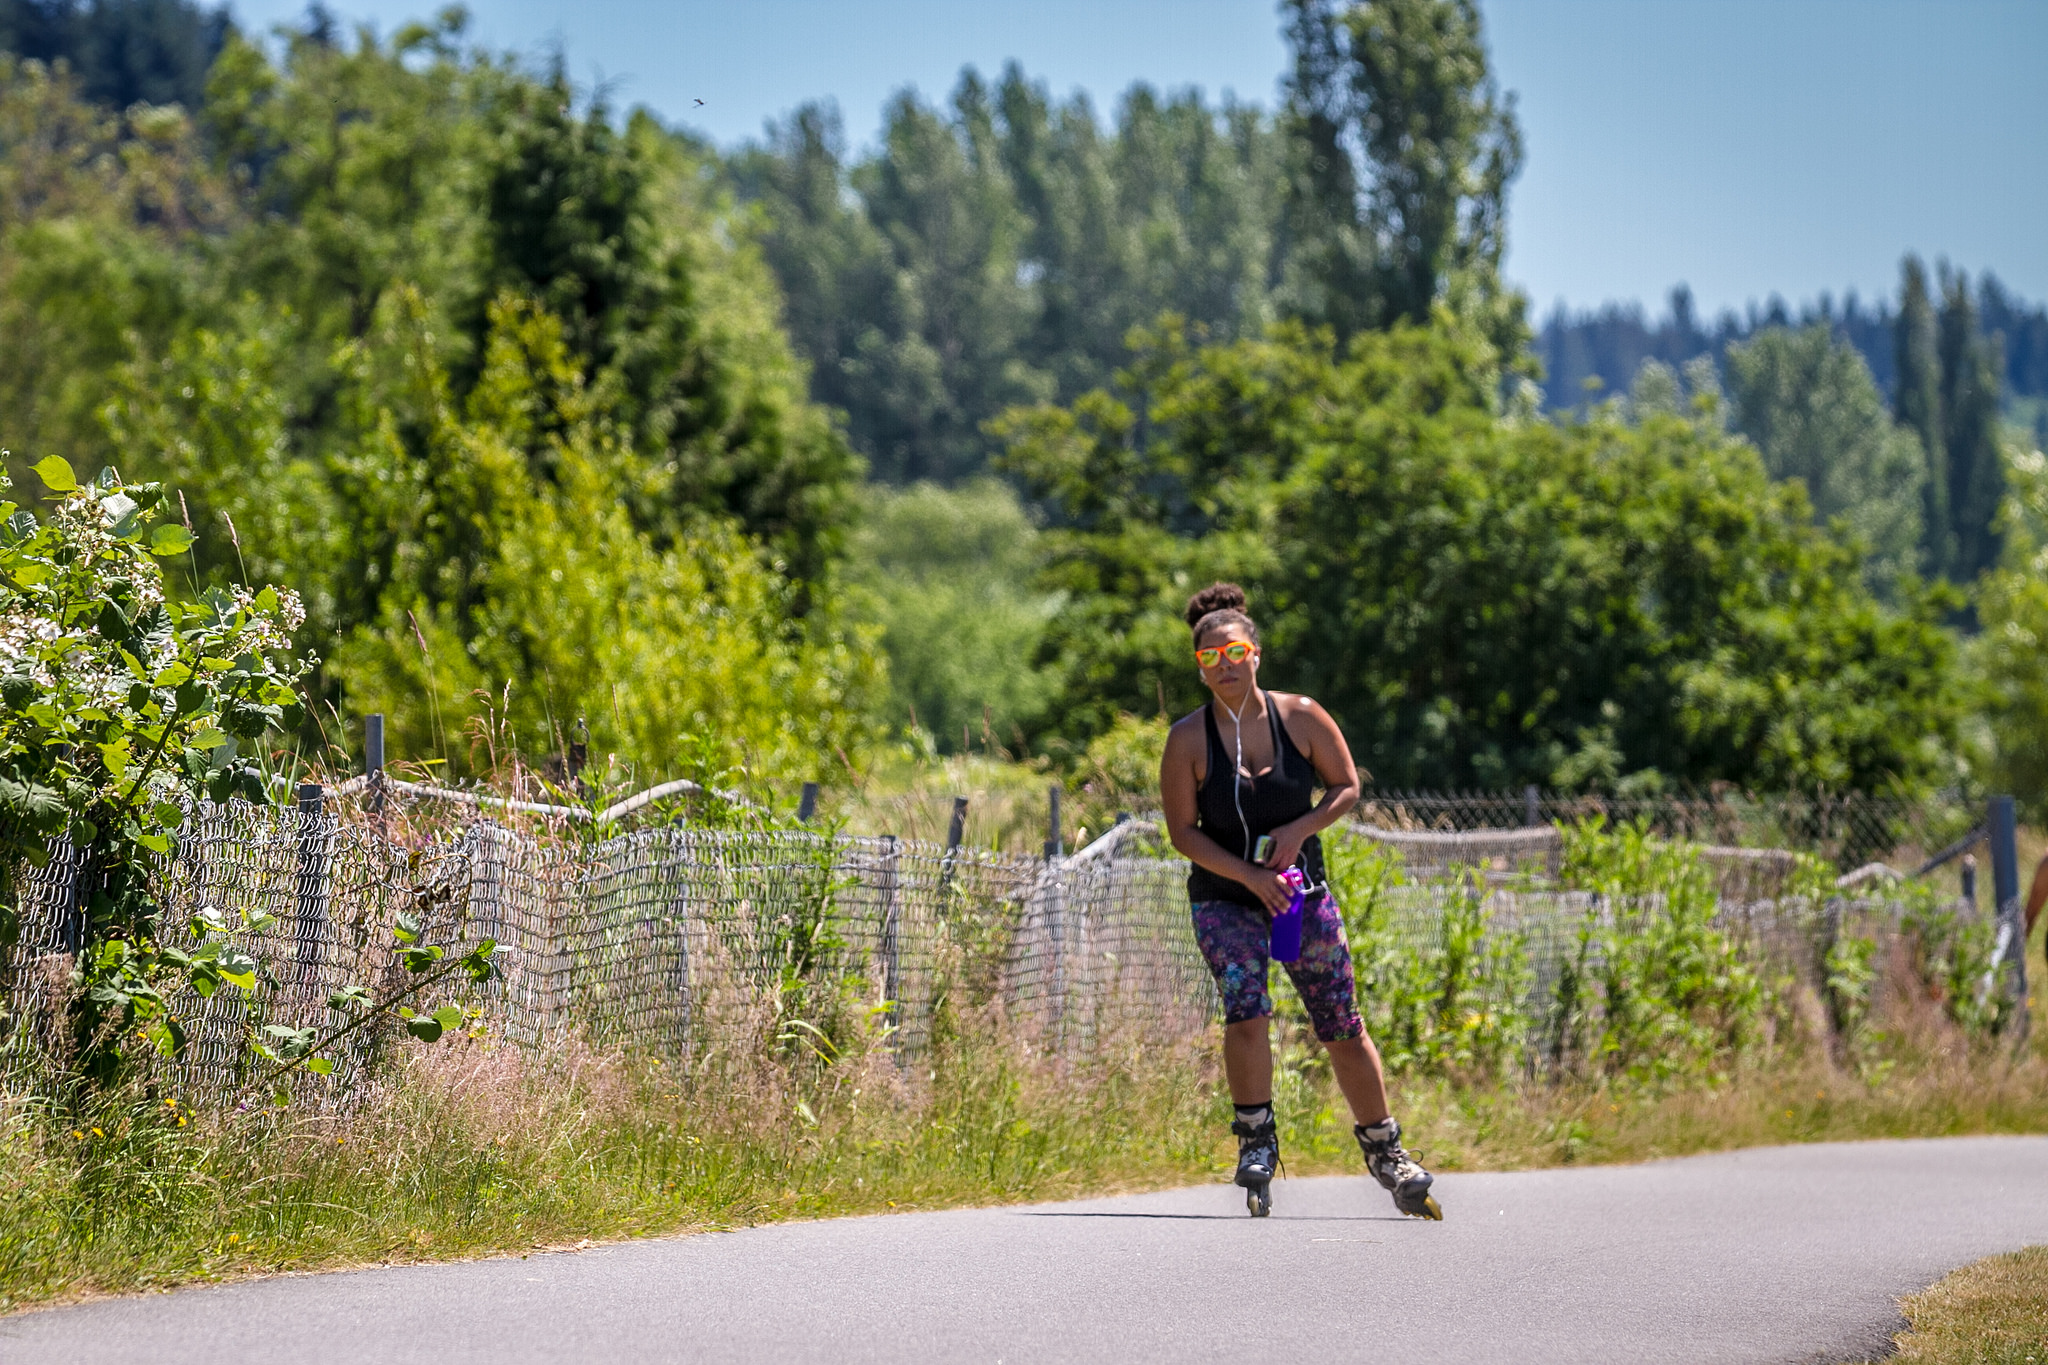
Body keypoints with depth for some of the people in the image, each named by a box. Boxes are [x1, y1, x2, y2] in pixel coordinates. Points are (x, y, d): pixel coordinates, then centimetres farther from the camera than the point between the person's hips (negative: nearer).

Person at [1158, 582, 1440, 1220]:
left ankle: (1384, 1150, 17)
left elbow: (1346, 787, 4)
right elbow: (1182, 831, -8)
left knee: (1342, 1025, 3)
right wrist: (1248, 876, -19)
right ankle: (1256, 1140, -7)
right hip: (1224, 897, -1)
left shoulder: (1301, 717, -6)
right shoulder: (1188, 739, -9)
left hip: (1302, 889, 1)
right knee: (1246, 1009, -22)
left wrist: (1300, 830, -14)